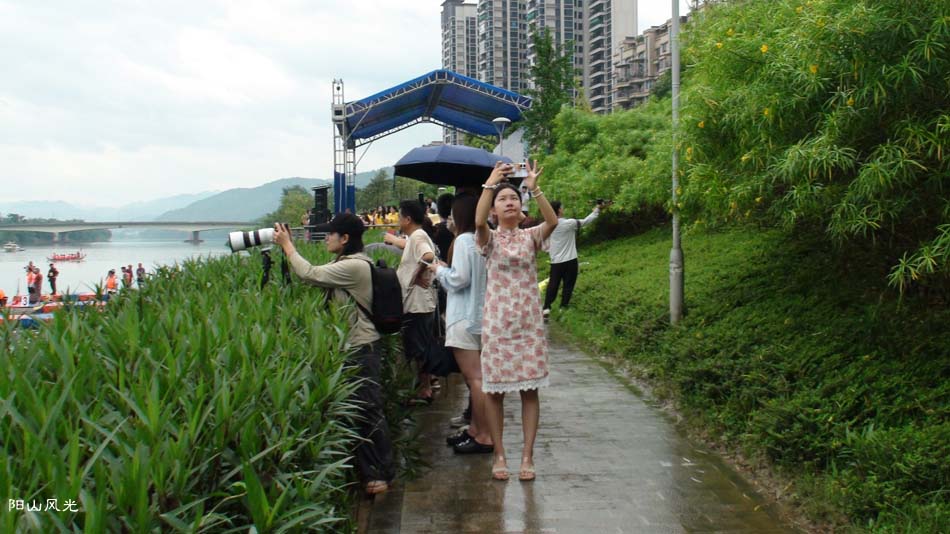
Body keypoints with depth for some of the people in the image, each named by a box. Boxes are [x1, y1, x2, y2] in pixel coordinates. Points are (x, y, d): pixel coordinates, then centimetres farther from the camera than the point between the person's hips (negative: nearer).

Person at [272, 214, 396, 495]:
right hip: (350, 346, 10)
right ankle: (365, 468, 24)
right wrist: (288, 248, 5)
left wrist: (287, 245, -10)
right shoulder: (344, 263, 14)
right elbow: (315, 275, 11)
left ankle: (381, 472, 7)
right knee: (354, 409, 14)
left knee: (368, 409, -3)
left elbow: (310, 275, -21)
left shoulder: (355, 266, -19)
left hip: (361, 348, -10)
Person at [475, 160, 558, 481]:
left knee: (530, 390, 3)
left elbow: (553, 221, -18)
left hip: (529, 322, 1)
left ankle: (527, 456, 13)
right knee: (495, 390, 5)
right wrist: (490, 183, -31)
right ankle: (499, 455, 18)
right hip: (497, 323, -1)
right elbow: (478, 221, -24)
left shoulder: (531, 236, 4)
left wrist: (534, 188, -29)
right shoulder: (489, 238, 0)